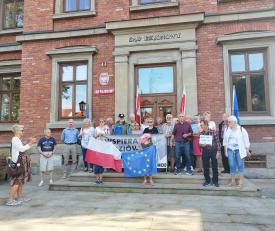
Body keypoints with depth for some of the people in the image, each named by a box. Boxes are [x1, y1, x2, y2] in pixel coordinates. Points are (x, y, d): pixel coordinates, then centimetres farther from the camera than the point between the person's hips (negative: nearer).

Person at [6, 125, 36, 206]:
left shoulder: (17, 139, 16)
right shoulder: (15, 139, -14)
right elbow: (22, 149, -22)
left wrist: (30, 143, 12)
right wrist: (30, 143, -16)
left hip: (21, 163, 10)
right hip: (18, 163, -10)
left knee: (20, 181, 15)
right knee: (17, 181, -8)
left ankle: (20, 197, 24)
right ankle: (10, 200, -3)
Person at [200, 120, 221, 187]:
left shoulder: (213, 132, -10)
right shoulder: (201, 133, 0)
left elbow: (217, 142, -6)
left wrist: (218, 152, -8)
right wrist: (202, 145, -14)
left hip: (213, 151, -3)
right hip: (205, 151, 3)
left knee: (214, 167, 6)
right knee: (205, 167, 8)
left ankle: (215, 181, 22)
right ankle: (207, 180, 24)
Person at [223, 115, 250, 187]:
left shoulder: (241, 130, -6)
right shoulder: (227, 130, 5)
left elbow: (246, 141, -1)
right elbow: (225, 141, 11)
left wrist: (247, 151, 0)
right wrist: (225, 151, 9)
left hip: (239, 150, -3)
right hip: (230, 150, 3)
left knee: (240, 165, 2)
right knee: (232, 165, 5)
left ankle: (241, 181, 13)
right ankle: (233, 181, 16)